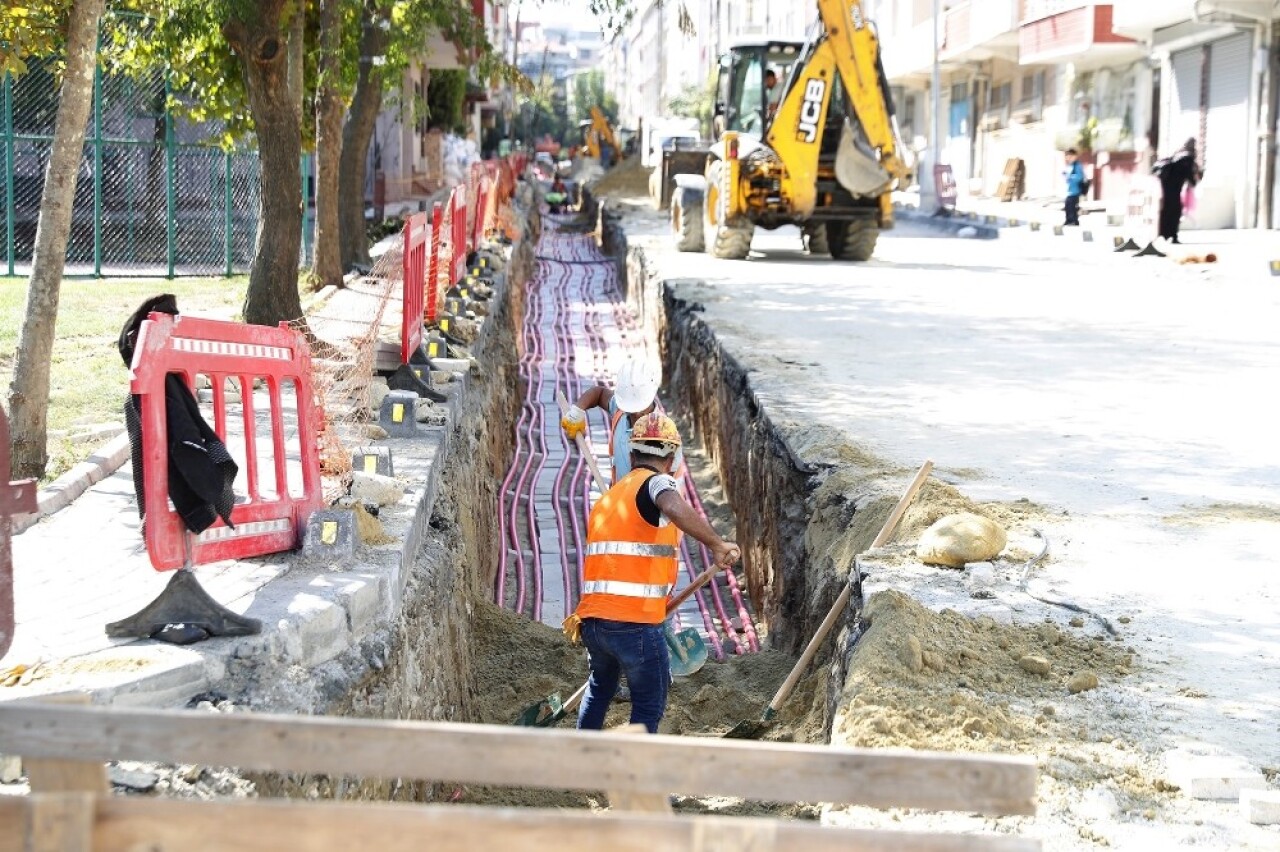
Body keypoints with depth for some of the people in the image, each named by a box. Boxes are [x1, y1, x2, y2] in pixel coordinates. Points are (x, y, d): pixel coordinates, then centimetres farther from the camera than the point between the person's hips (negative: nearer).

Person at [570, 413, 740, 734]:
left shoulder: (607, 498, 20)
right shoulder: (656, 482, -3)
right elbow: (674, 508, -29)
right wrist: (717, 544, -27)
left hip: (593, 618, 7)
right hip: (635, 622, -7)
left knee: (600, 687, 30)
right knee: (649, 705, 7)